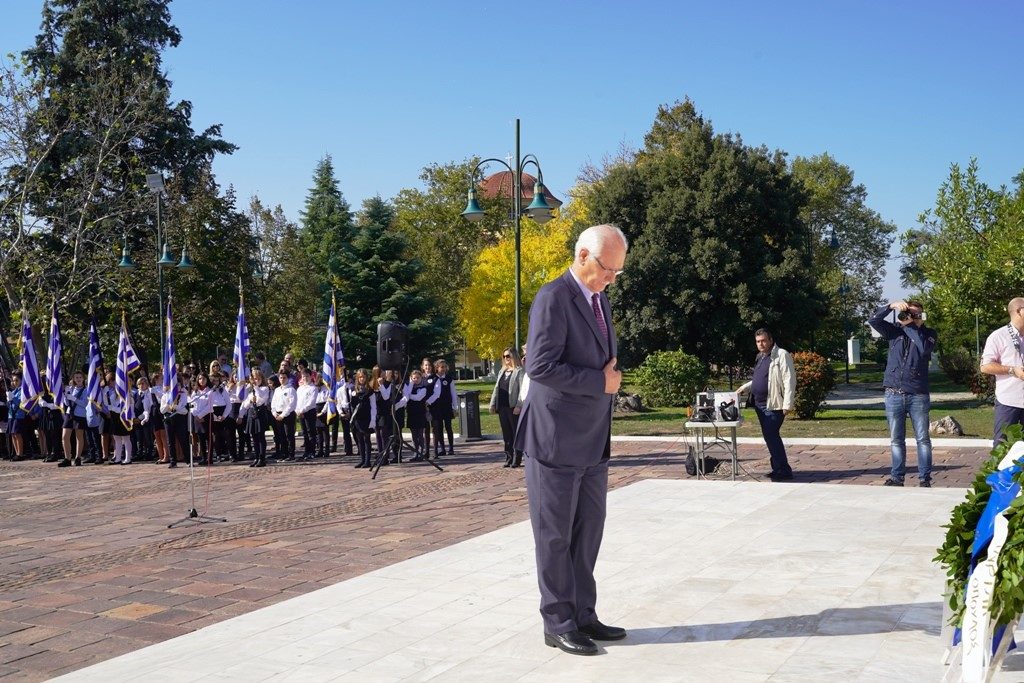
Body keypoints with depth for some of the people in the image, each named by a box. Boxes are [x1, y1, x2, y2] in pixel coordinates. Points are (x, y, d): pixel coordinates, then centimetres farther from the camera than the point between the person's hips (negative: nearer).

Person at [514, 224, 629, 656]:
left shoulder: (601, 300, 14)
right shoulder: (554, 298, -14)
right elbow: (540, 366, -22)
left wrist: (612, 375, 9)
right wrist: (600, 381, -16)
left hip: (593, 442, 8)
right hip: (556, 441, -8)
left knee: (588, 532, 12)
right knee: (555, 536, 2)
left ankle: (583, 615, 23)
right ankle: (558, 624, 12)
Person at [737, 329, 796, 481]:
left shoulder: (782, 355, -10)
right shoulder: (761, 357, 18)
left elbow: (789, 380, -15)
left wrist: (787, 404, -20)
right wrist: (744, 388, 17)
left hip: (774, 405, -9)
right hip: (760, 405, 9)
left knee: (771, 436, -13)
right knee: (770, 437, 12)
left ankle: (783, 471, -8)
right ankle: (778, 469, 20)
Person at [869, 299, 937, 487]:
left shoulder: (929, 334, 4)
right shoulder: (894, 330, 9)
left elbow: (924, 348, -17)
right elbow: (873, 320, -3)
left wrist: (910, 325, -12)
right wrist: (891, 306, -15)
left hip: (918, 395, -2)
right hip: (893, 394, 2)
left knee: (923, 438, 0)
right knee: (897, 440, 8)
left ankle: (924, 478, 5)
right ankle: (897, 477, 13)